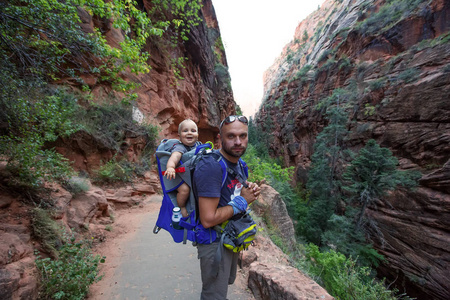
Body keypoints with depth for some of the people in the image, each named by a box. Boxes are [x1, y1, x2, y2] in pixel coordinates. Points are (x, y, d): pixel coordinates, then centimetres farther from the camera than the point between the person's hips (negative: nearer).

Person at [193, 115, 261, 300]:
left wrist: (250, 191, -9)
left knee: (227, 282, 31)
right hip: (214, 241, -8)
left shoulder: (238, 163, -2)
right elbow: (208, 219, -31)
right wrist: (241, 201, -22)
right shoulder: (211, 166, -30)